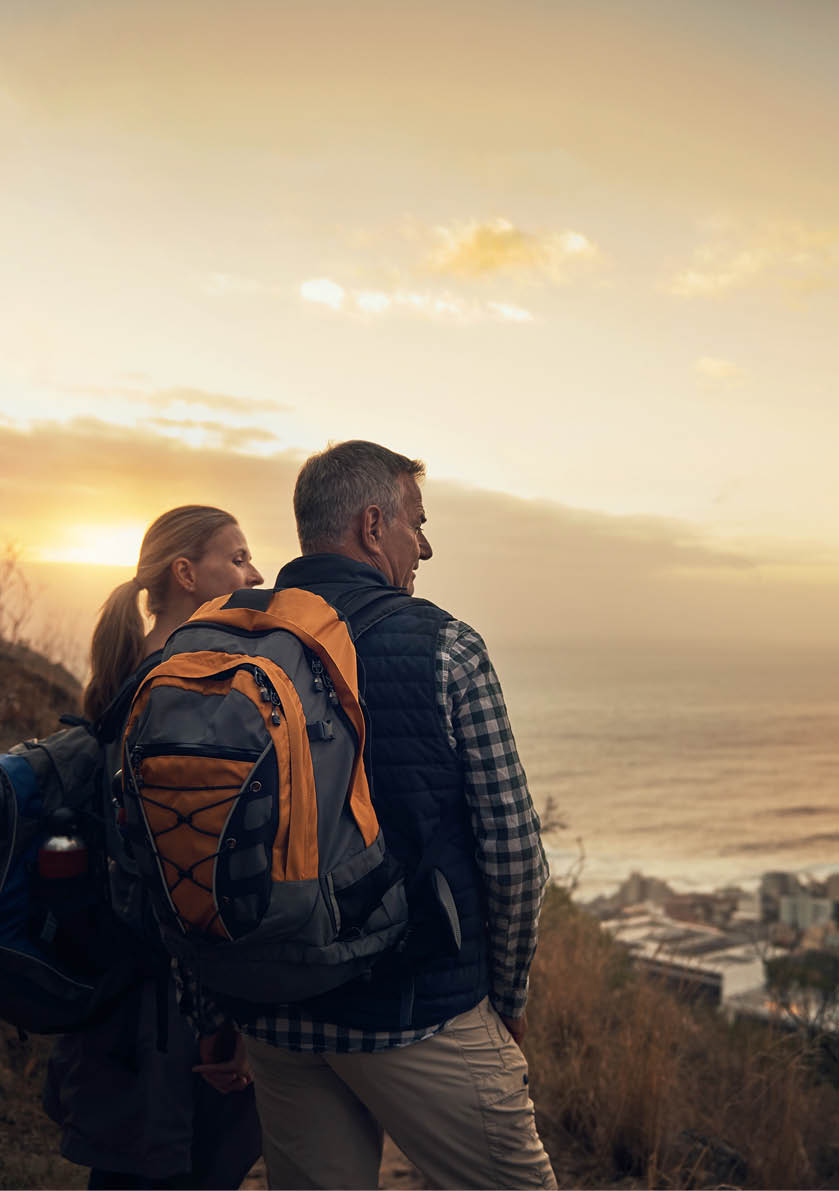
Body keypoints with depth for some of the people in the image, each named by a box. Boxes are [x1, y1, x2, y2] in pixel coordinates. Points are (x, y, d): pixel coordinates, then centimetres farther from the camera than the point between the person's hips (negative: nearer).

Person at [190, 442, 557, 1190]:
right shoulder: (442, 646, -10)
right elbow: (511, 841, -10)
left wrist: (212, 1016, 15)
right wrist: (509, 993, 5)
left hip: (274, 1022, 5)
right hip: (419, 1015, -4)